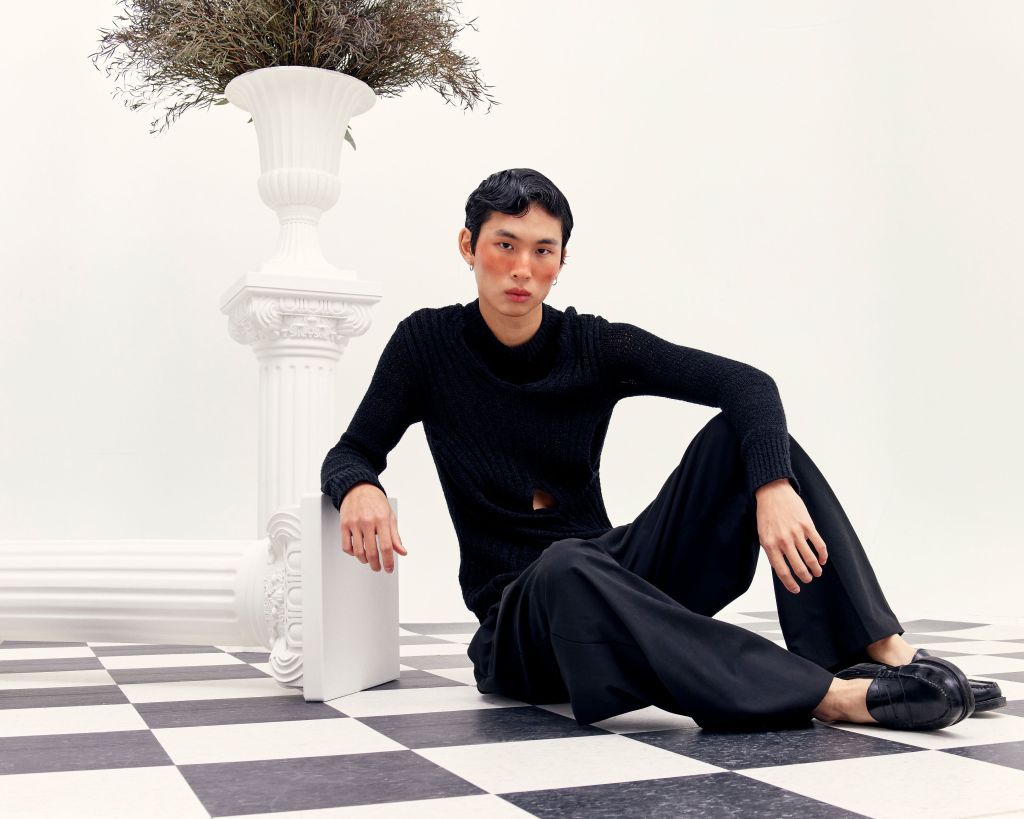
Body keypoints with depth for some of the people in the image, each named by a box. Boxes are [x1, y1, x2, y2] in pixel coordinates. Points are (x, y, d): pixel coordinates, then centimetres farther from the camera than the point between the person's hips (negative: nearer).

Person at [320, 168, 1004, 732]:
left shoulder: (594, 346, -2)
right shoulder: (429, 343, -3)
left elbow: (746, 382, -11)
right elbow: (350, 454, -1)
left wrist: (774, 486, -30)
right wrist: (359, 490, -26)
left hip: (621, 572, 3)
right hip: (517, 615, -2)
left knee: (746, 430, -16)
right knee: (569, 569, -41)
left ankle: (883, 648, -27)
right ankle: (830, 695, -41)